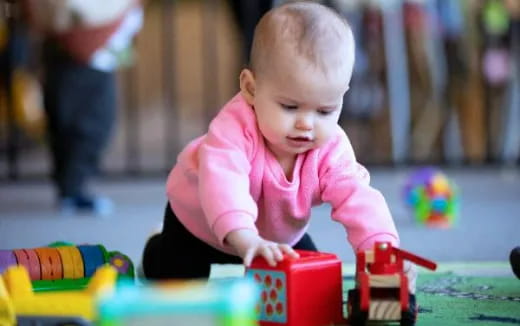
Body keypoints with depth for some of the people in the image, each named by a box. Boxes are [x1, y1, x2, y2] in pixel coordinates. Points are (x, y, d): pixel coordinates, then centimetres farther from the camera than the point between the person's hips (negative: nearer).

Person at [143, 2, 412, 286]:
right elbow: (222, 182, -59)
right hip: (199, 226, -4)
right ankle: (157, 250, 27)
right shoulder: (236, 126, -44)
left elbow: (357, 197, -39)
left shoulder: (331, 147, -30)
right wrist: (245, 239, -77)